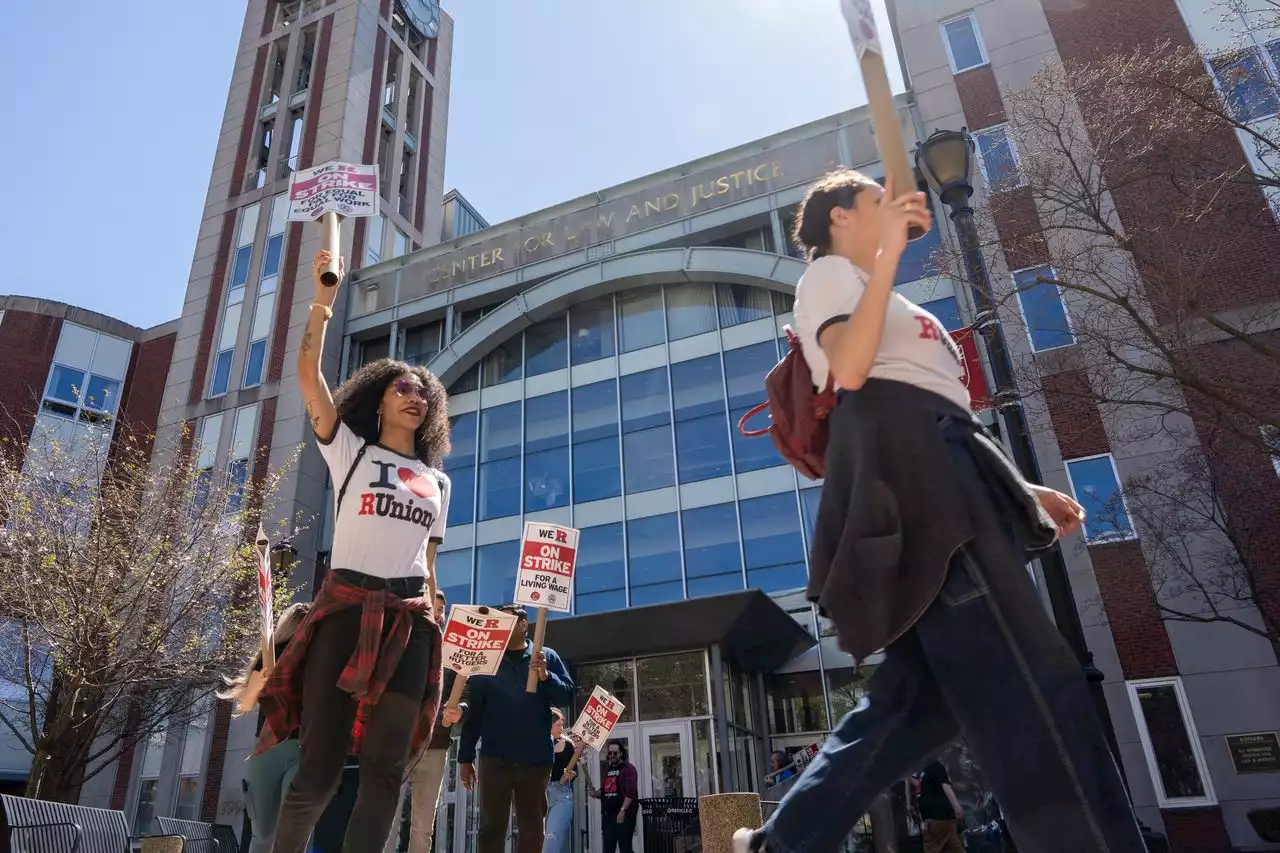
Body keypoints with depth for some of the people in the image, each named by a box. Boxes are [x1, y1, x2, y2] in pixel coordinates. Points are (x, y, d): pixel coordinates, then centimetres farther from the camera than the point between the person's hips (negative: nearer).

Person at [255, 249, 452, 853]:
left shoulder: (438, 481, 18)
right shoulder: (349, 450, 9)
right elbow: (308, 373, -3)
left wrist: (436, 624, 12)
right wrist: (322, 300, -7)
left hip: (410, 621, 4)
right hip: (346, 608, -3)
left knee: (386, 769, 2)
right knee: (319, 770, -5)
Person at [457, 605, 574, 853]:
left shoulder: (546, 657, 6)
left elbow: (567, 696, 1)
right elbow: (473, 711, 6)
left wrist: (545, 676, -17)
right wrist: (465, 756, 1)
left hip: (536, 758, 0)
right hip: (494, 757, 0)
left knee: (532, 830, 7)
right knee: (491, 827, 0)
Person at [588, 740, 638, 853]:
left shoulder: (628, 768, -5)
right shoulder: (606, 770, 17)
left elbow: (631, 792, -16)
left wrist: (622, 811, -23)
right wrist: (595, 794, 1)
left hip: (624, 815, -7)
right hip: (608, 815, 7)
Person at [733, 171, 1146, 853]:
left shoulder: (862, 284, 37)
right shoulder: (830, 271, 10)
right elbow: (850, 372, -13)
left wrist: (1015, 488, 24)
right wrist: (889, 253, -13)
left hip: (932, 463, 10)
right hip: (902, 458, -10)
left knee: (921, 691, 4)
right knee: (1024, 683, -17)